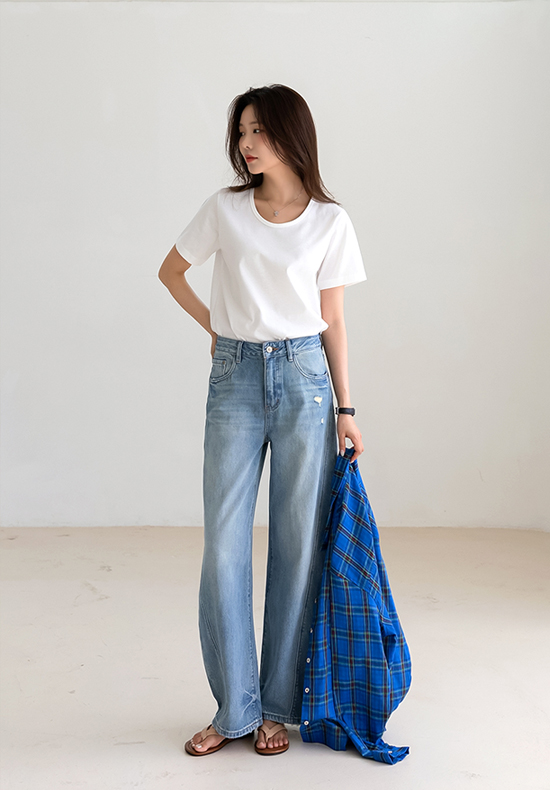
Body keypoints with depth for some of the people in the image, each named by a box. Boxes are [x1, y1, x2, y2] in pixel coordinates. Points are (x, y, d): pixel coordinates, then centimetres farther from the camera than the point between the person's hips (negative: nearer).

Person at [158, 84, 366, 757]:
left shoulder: (331, 222, 2)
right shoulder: (225, 209, 4)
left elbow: (333, 321, 5)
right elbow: (170, 272, 19)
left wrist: (346, 409, 2)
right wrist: (214, 325, 13)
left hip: (304, 378, -1)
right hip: (235, 379, 1)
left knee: (298, 542, 3)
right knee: (224, 544, 0)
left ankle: (278, 706, 17)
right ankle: (234, 707, 14)